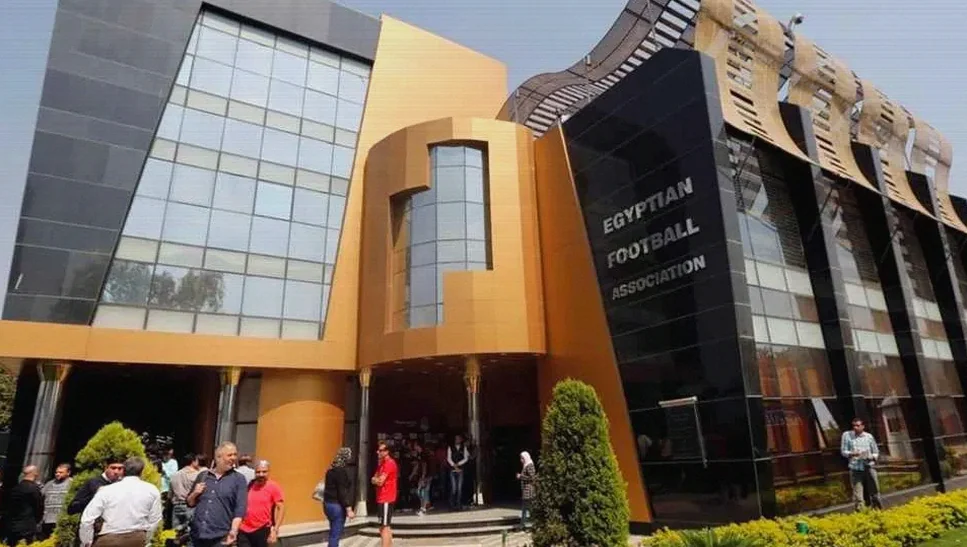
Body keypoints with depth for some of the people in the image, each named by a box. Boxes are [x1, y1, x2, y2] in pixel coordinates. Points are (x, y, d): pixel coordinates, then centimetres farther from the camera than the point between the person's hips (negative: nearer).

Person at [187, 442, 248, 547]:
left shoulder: (239, 479, -1)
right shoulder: (203, 475, 10)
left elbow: (240, 508, -7)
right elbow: (189, 503, 17)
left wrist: (234, 530, -19)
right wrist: (194, 494, -2)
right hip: (197, 534, 4)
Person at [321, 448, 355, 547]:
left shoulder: (332, 470, 9)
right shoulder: (341, 471, -18)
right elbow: (342, 492, -20)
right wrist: (349, 509, -18)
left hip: (328, 503, 9)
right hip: (337, 505, -9)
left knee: (334, 533, 18)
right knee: (335, 534, -4)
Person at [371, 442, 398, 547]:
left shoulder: (389, 463, -17)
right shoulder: (382, 463, 15)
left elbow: (380, 481, -21)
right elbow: (374, 479, 14)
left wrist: (375, 479, -1)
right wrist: (377, 479, -7)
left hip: (386, 499, -10)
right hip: (383, 498, 10)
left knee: (384, 527, -9)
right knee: (386, 526, 17)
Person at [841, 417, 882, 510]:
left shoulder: (869, 436, 7)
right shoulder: (847, 435, 5)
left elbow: (876, 452, 13)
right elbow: (843, 451, 3)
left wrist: (871, 457, -9)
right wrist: (852, 454, -17)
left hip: (869, 467, 1)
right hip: (855, 468, -1)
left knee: (874, 490, 6)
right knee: (857, 494, -1)